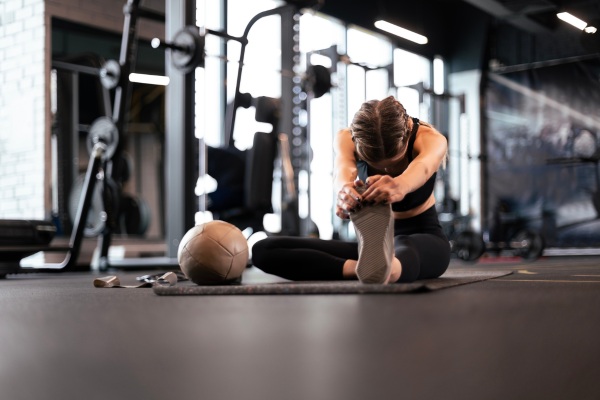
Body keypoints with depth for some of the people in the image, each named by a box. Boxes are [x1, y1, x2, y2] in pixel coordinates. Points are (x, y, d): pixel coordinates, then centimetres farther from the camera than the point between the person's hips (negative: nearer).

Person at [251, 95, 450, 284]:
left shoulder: (430, 138, -21)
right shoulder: (347, 138, -16)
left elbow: (422, 168, -46)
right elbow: (344, 169, -40)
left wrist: (401, 185, -71)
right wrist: (344, 188, -66)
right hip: (373, 239, 3)